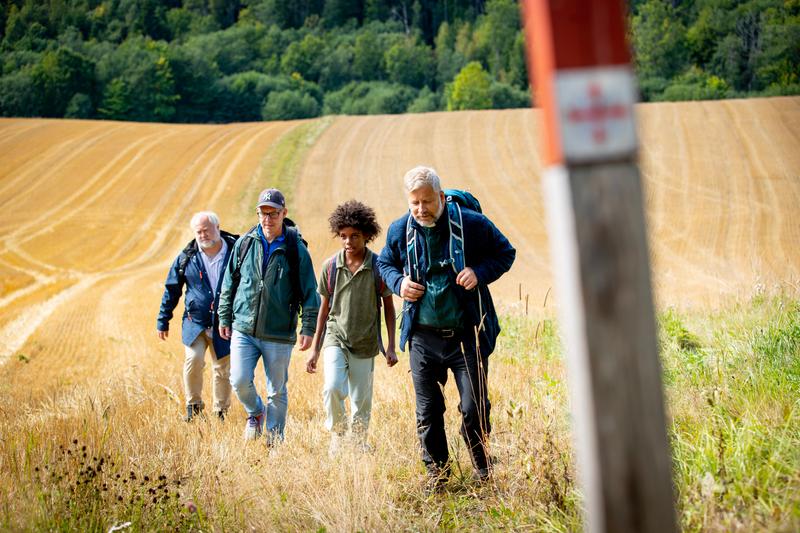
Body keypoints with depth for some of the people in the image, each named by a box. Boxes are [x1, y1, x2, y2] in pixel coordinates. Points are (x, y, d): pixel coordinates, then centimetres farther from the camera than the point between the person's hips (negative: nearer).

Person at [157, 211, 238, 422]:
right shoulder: (187, 257, -1)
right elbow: (171, 290, 9)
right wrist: (163, 321, 10)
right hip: (195, 323, 0)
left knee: (223, 369, 7)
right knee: (194, 360, -18)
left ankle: (221, 412, 23)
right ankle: (193, 405, 1)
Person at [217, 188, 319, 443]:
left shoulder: (296, 249, -3)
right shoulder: (245, 243, 3)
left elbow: (309, 291, -1)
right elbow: (229, 283, 12)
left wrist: (308, 328, -7)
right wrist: (224, 318, 11)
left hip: (279, 334, -2)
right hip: (243, 329, 2)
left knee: (277, 391, 6)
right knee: (240, 381, -9)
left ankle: (275, 437, 21)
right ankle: (255, 412, 22)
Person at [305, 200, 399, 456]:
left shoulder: (378, 267, -6)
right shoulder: (331, 266, -2)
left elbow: (388, 307, 4)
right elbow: (324, 307, 7)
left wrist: (391, 346, -1)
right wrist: (314, 349, 8)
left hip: (365, 344, 0)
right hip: (335, 337, 0)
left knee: (362, 402, 5)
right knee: (333, 388, -20)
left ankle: (360, 444, 25)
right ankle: (337, 434, 4)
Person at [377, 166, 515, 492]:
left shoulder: (473, 224, -8)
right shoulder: (400, 230, 0)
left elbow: (506, 253, 4)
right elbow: (384, 263, 18)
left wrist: (480, 272, -15)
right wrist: (398, 282, -4)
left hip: (467, 335, -2)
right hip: (423, 337, 3)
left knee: (474, 409, -1)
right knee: (428, 413, 7)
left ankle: (482, 467, 22)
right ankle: (436, 474, 23)